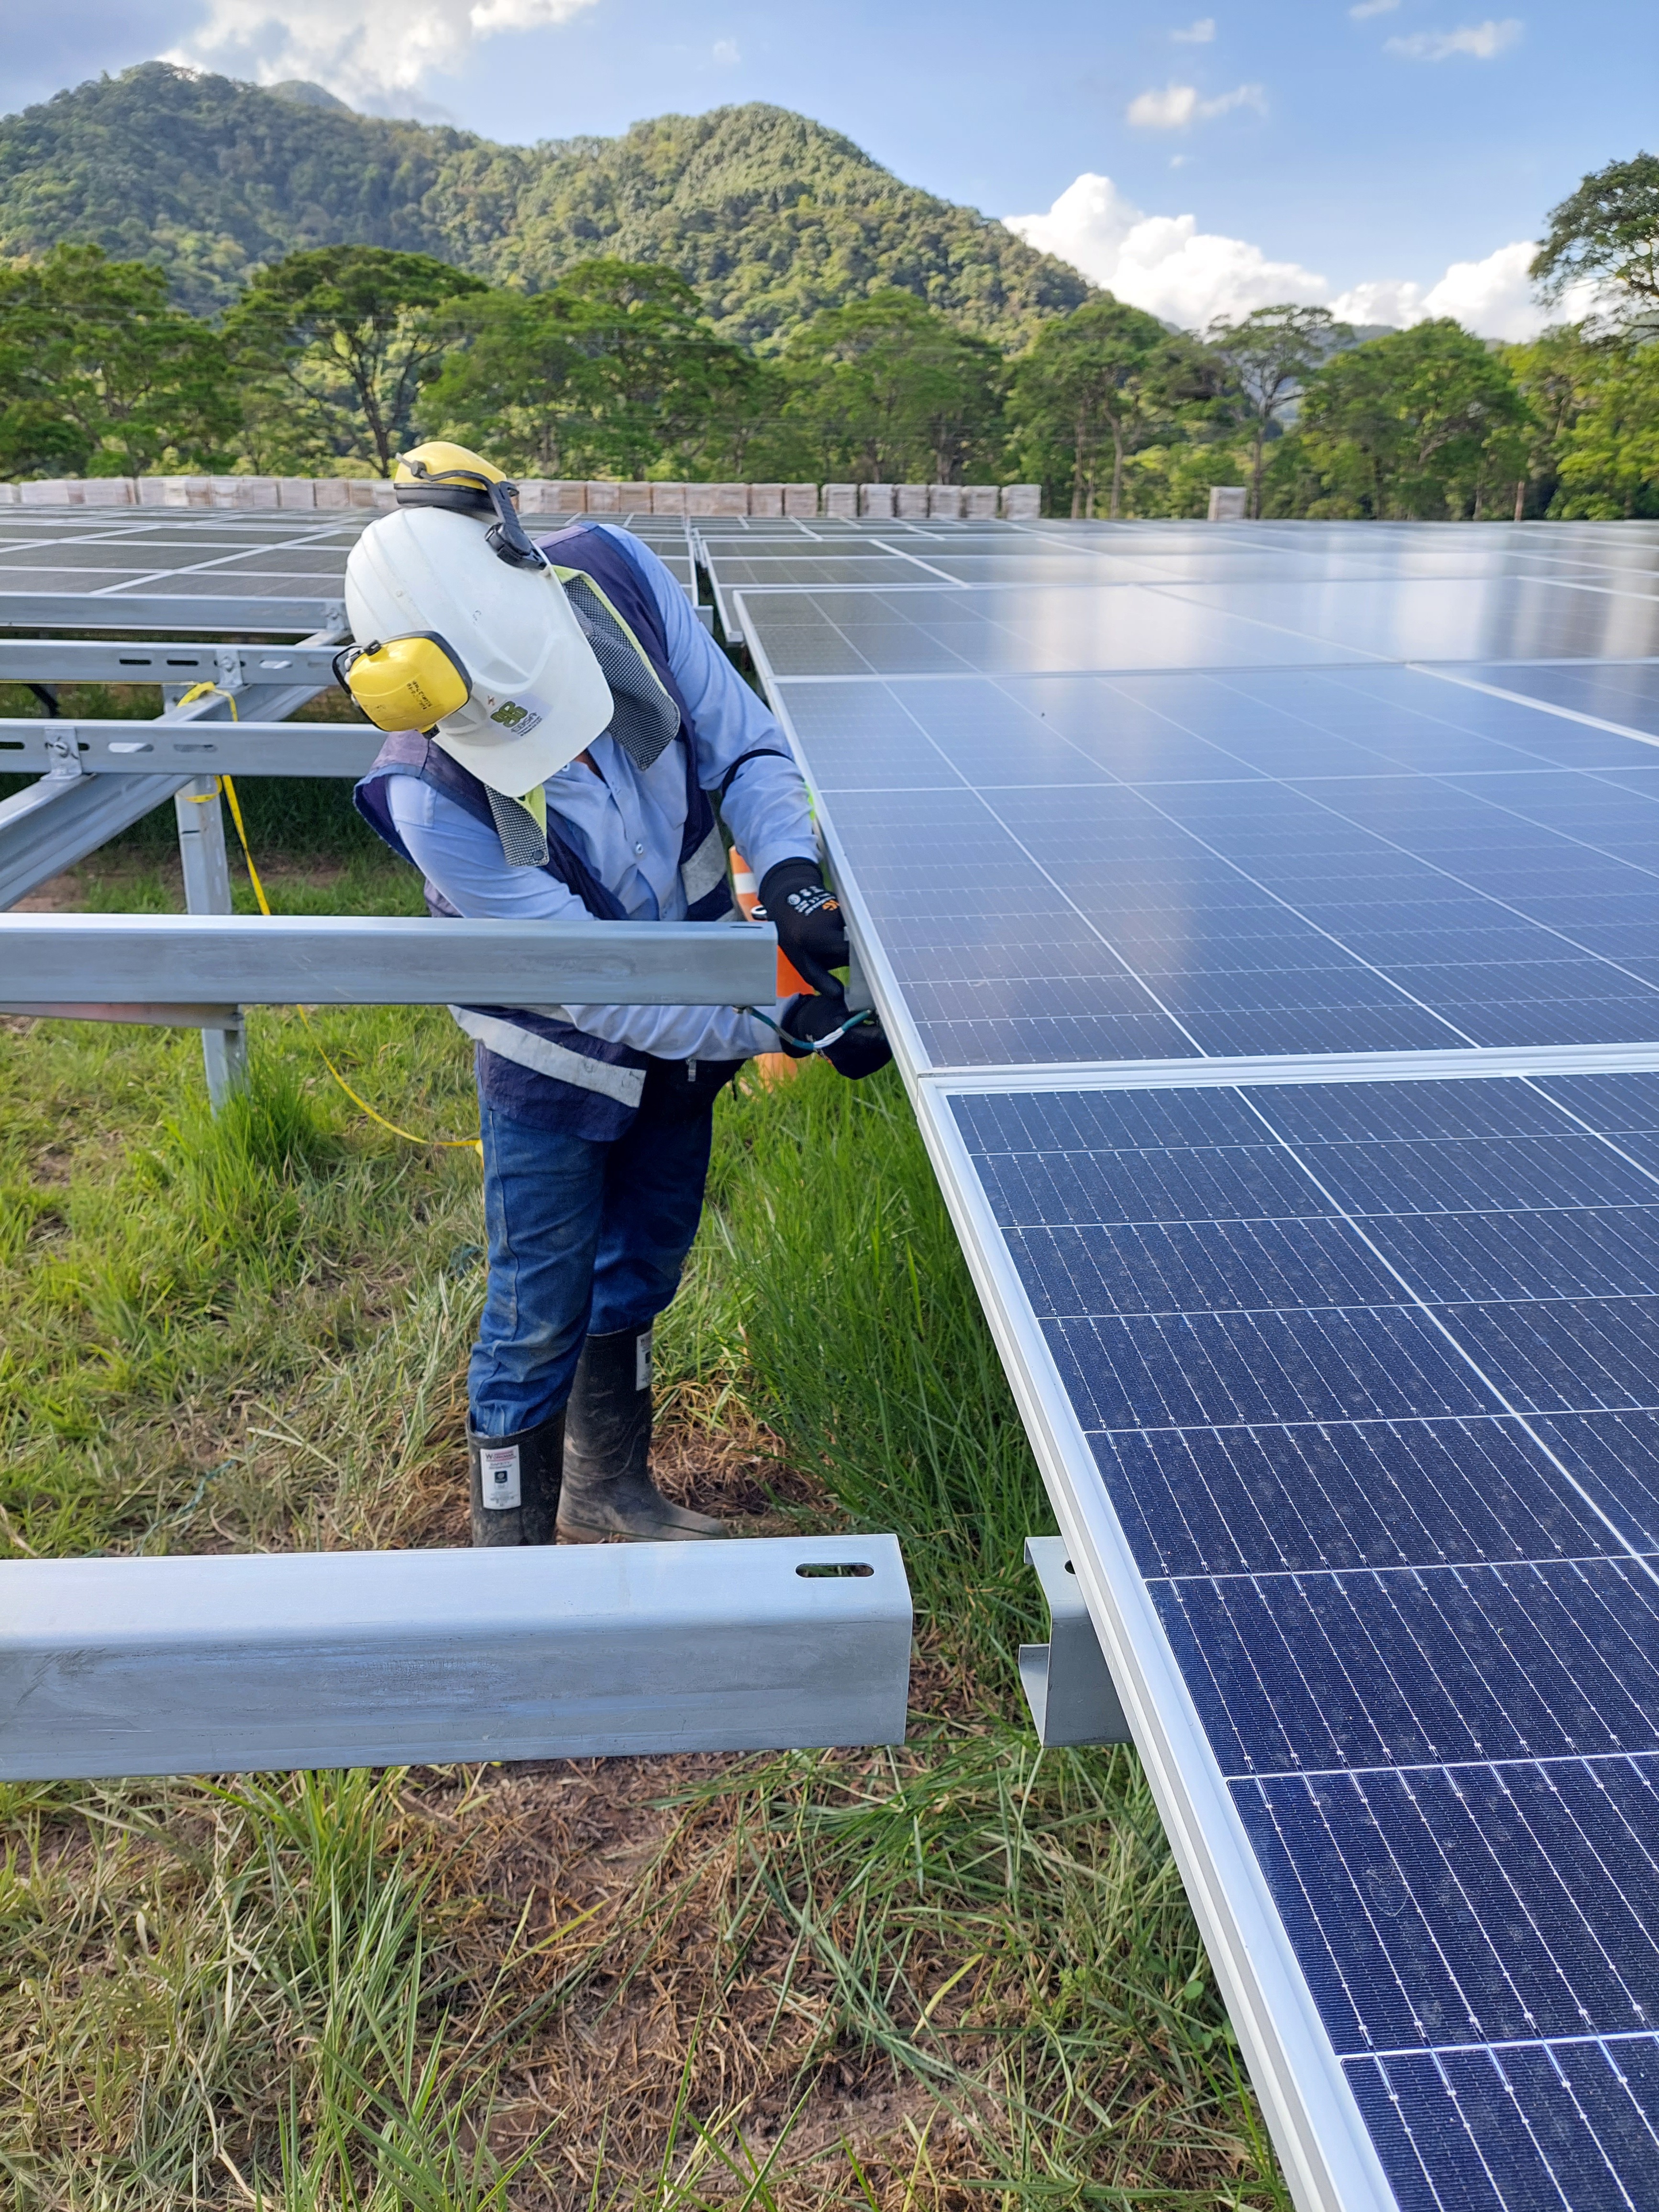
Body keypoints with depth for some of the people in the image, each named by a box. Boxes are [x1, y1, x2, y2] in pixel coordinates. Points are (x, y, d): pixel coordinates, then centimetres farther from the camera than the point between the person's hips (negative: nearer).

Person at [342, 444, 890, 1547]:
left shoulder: (616, 579, -23)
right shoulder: (436, 799, -34)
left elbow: (744, 742, -12)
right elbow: (599, 991, -29)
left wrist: (788, 868, -32)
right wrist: (789, 1023, -32)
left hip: (685, 1029, 5)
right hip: (559, 1064, -5)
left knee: (639, 1273, 20)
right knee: (542, 1313, 4)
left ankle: (610, 1491, 43)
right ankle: (512, 1544, 29)